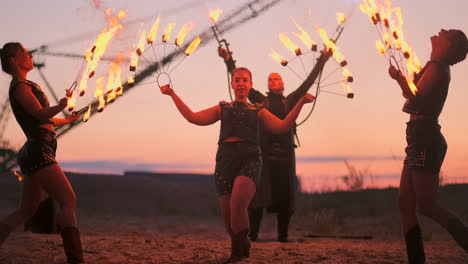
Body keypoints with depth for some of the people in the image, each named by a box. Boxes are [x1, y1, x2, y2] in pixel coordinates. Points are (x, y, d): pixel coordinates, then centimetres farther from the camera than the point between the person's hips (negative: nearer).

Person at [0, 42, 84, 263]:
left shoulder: (25, 86, 22)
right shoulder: (19, 86, -7)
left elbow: (41, 118, 31)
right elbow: (40, 113, -22)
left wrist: (66, 120, 45)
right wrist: (61, 106, -40)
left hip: (33, 154, 10)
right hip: (38, 152, -10)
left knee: (27, 210, 12)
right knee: (69, 201, -15)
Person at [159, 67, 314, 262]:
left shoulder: (258, 111, 19)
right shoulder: (222, 108, 22)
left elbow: (282, 126, 6)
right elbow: (193, 117, 12)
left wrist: (301, 102, 0)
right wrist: (172, 95, 12)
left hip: (249, 160, -2)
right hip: (225, 159, 2)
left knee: (237, 203, -28)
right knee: (228, 215, -1)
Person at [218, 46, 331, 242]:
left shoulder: (290, 101, 15)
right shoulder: (261, 100, 13)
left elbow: (308, 83, 12)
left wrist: (321, 62, 9)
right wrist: (229, 62, 5)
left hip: (285, 152, 1)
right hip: (264, 151, -1)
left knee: (284, 195, 2)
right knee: (258, 195, -6)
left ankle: (283, 236, 7)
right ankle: (252, 234, -4)